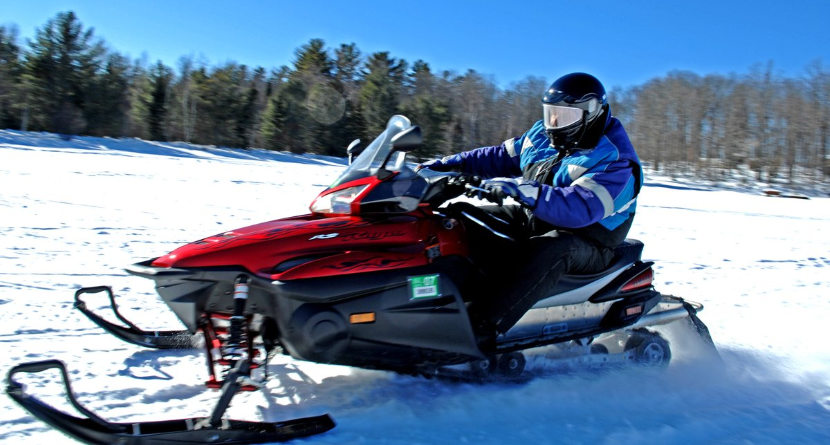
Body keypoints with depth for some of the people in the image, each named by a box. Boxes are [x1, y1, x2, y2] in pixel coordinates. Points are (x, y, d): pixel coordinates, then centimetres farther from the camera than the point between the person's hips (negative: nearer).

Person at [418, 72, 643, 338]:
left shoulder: (615, 162, -18)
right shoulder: (543, 136, 6)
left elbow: (581, 208, -34)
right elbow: (500, 157, 13)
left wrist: (524, 190, -47)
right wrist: (447, 165, 2)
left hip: (585, 241, -8)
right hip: (529, 219, 8)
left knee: (548, 251, -43)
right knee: (459, 216, -2)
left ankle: (480, 328, -48)